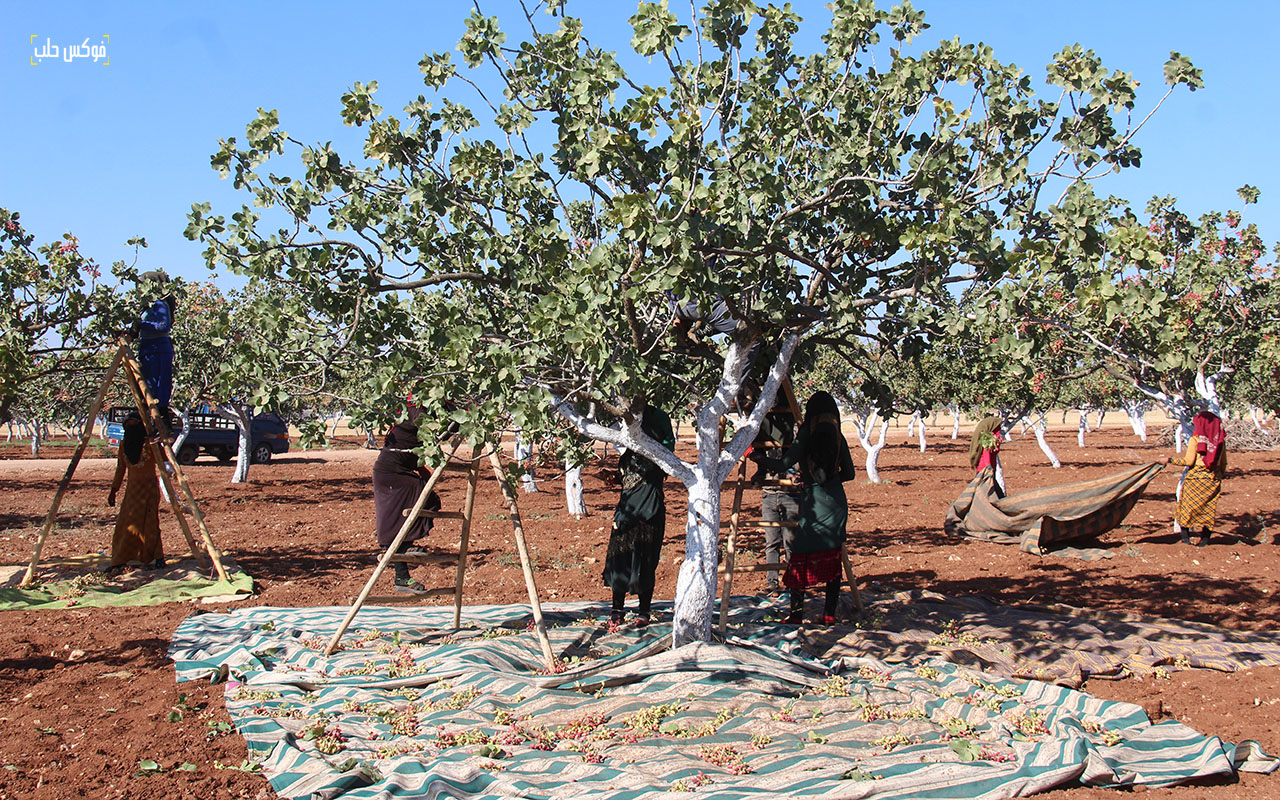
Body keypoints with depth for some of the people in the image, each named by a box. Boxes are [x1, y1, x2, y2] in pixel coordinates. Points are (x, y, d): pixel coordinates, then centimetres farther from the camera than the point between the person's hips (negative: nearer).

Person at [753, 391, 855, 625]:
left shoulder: (807, 433, -6)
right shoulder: (838, 436, 7)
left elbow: (783, 466, -9)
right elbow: (849, 473, 14)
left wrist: (756, 456, 3)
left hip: (812, 502, -4)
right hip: (836, 502, 4)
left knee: (801, 557, 2)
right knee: (833, 558, 8)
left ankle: (796, 613, 1)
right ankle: (829, 614, 9)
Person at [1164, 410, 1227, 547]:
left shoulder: (1195, 438, -9)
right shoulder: (1220, 440, 4)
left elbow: (1188, 461, -12)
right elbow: (1223, 463, 9)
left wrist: (1170, 460, -3)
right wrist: (1219, 476, 22)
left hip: (1195, 477, -4)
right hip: (1213, 479, 4)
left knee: (1187, 505, 7)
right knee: (1209, 509, 8)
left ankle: (1185, 537, 2)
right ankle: (1205, 539, 7)